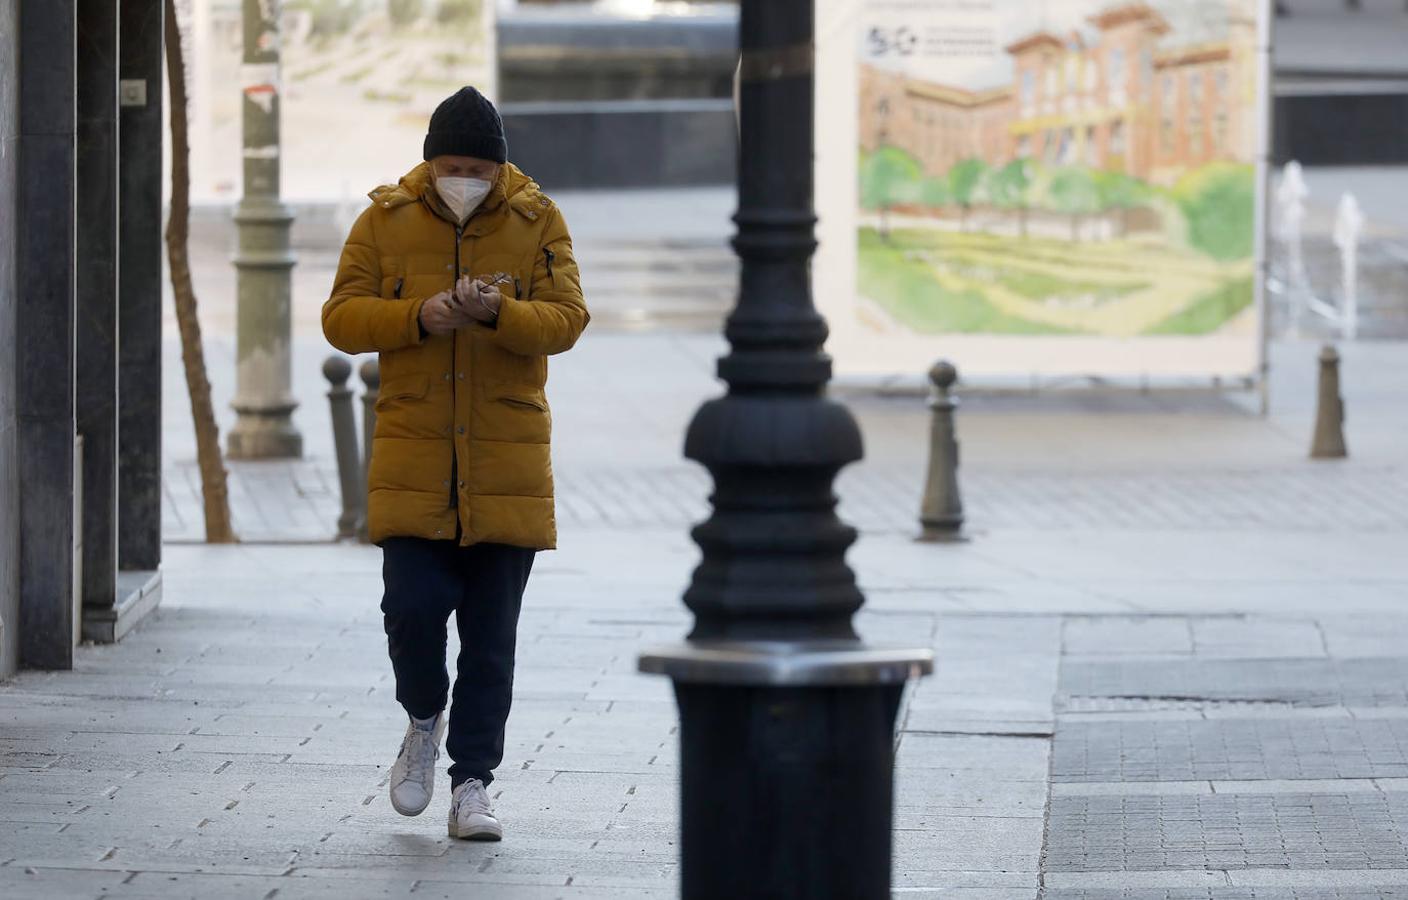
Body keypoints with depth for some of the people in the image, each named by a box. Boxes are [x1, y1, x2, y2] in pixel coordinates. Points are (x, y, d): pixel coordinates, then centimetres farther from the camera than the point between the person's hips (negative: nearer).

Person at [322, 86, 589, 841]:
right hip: (412, 459, 0)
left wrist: (498, 313, -23)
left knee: (491, 635, 3)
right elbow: (341, 318, 0)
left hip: (507, 461, 0)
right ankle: (424, 721, 20)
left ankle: (471, 786, 10)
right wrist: (416, 317, -17)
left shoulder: (538, 222, 2)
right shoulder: (385, 220, 3)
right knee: (413, 607, -10)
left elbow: (566, 320, -5)